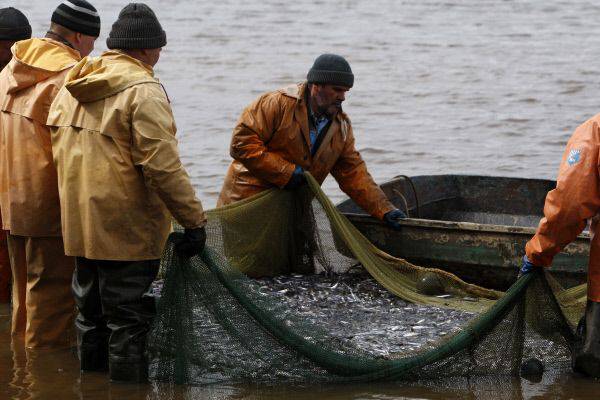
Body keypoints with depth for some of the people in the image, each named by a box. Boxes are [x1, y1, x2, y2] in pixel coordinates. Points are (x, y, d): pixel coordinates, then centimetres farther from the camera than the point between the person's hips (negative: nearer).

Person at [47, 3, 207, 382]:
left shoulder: (73, 86, 9)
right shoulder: (143, 90, -16)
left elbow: (58, 146, 18)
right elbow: (162, 166, -21)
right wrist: (195, 220, -16)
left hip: (79, 223, 8)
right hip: (127, 230, -8)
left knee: (92, 314, 19)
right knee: (127, 321, -1)